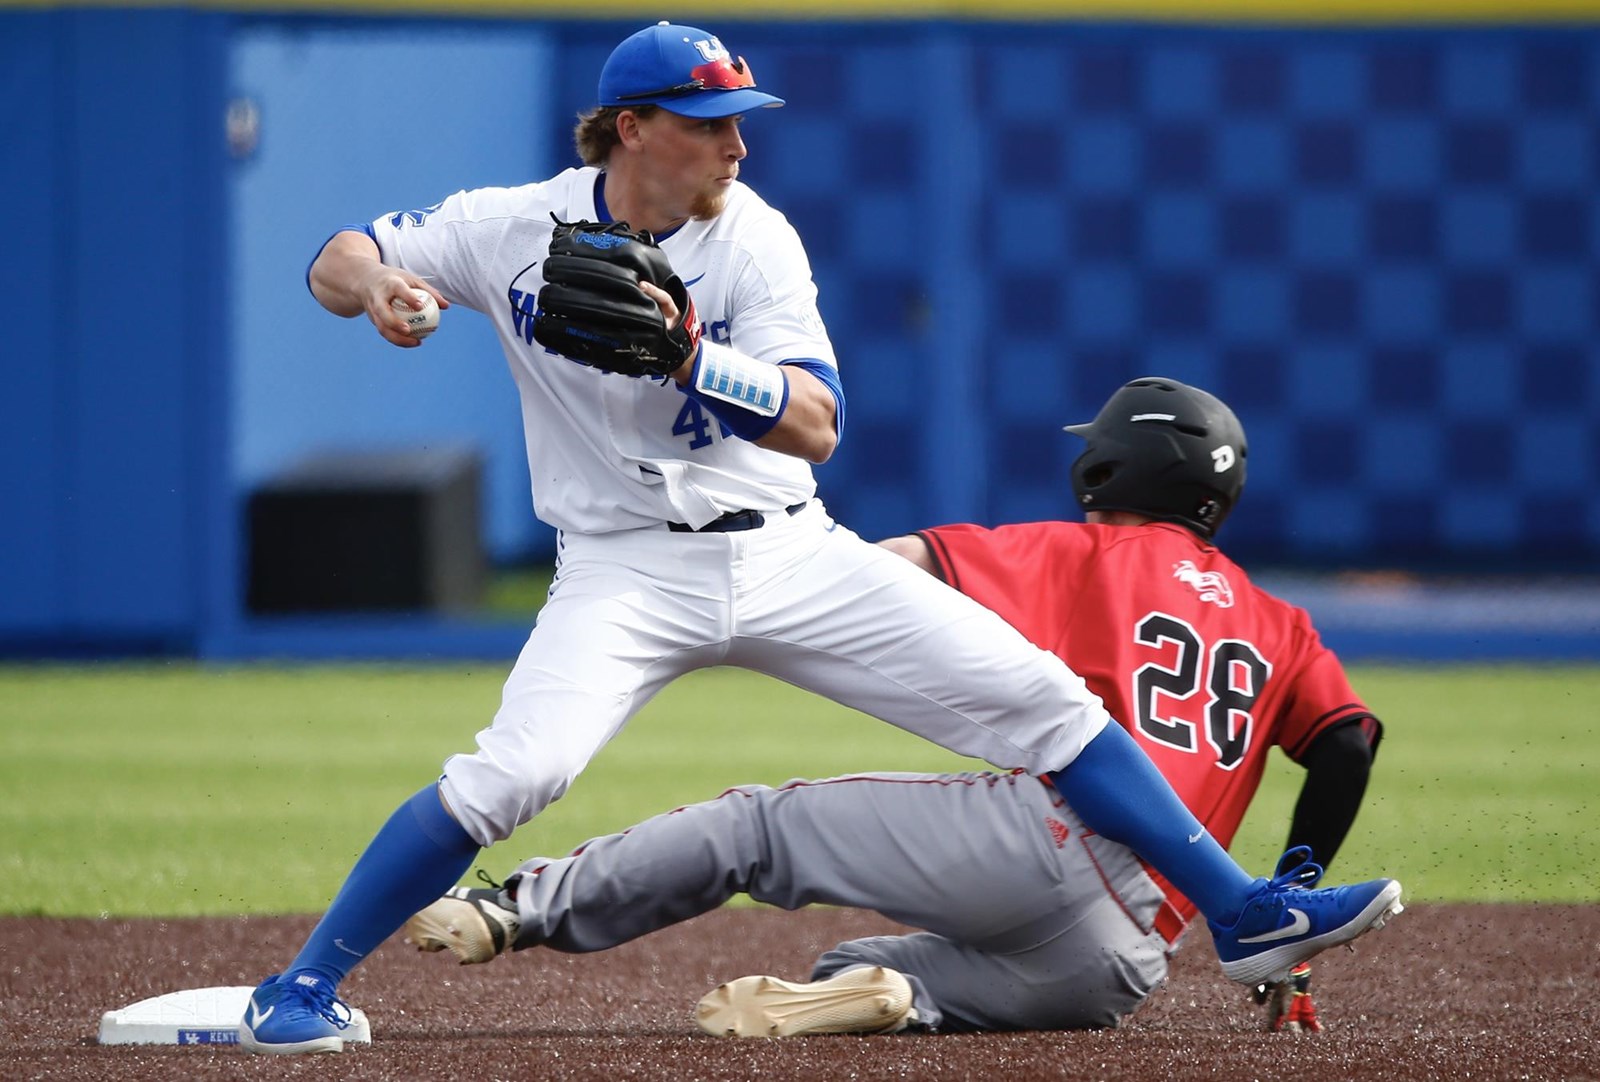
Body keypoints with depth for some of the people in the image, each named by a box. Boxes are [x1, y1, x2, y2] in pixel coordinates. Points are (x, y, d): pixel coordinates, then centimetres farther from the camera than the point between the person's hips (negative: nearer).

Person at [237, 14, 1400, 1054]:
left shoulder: (756, 241, -7)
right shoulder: (519, 227, -6)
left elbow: (815, 427, -17)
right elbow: (335, 264, 1)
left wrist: (684, 352, -34)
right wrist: (379, 288, -23)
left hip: (791, 558, 2)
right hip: (628, 572, -2)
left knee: (1040, 698, -4)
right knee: (514, 773, -28)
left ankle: (1244, 913, 5)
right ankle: (302, 988, -14)